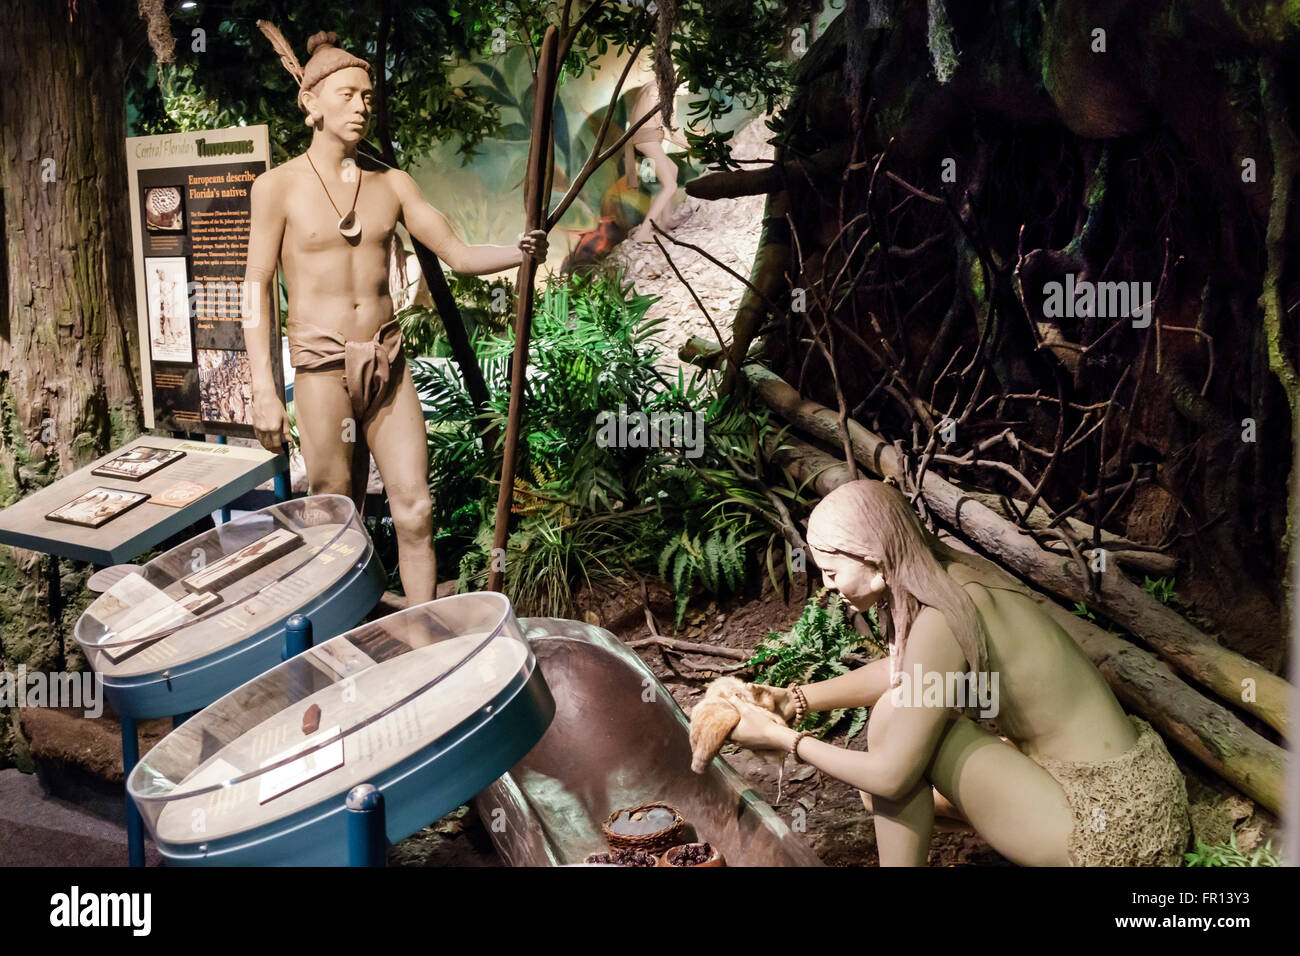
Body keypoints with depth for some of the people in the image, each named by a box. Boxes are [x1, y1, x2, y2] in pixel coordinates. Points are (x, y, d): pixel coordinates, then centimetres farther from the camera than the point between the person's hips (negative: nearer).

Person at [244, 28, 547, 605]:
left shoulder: (391, 183, 8)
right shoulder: (279, 187, -2)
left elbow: (458, 255, 6)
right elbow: (258, 290, -3)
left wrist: (519, 253, -15)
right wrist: (264, 391, -10)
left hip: (388, 363, 3)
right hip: (323, 368, -3)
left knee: (415, 512, 0)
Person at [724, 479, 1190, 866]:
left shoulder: (938, 622, -23)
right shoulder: (956, 573, 2)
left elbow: (891, 775, -17)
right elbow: (898, 672, 20)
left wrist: (783, 740, -5)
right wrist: (797, 699, 14)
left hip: (1113, 831, -9)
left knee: (897, 715, -11)